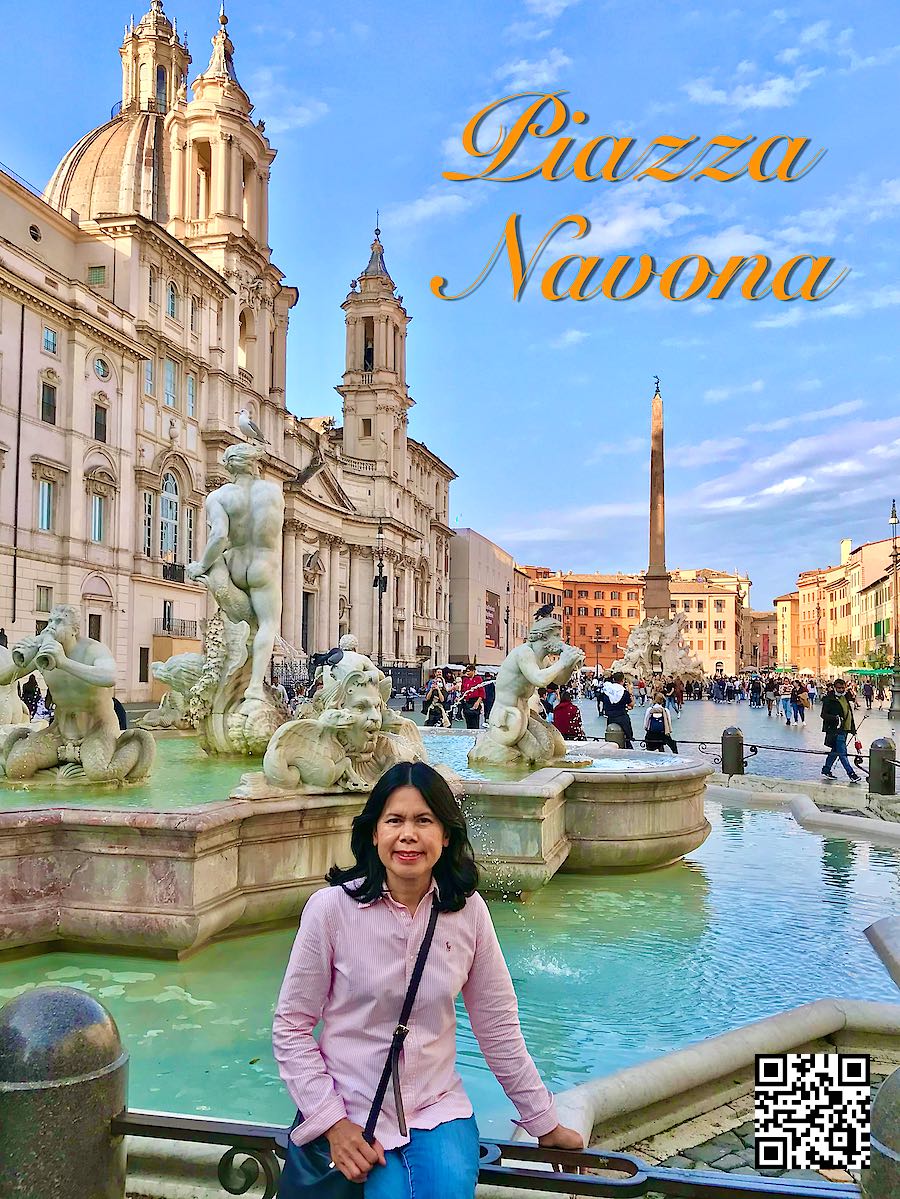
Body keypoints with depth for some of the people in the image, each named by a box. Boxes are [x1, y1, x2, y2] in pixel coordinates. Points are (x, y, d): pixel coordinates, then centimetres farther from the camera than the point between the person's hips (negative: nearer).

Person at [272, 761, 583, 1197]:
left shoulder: (468, 910, -7)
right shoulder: (331, 907, -14)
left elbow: (498, 1026, 2)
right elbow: (291, 1027, -6)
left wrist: (544, 1123, 7)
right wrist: (333, 1123, -12)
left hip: (438, 1111, 2)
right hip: (351, 1116, -1)